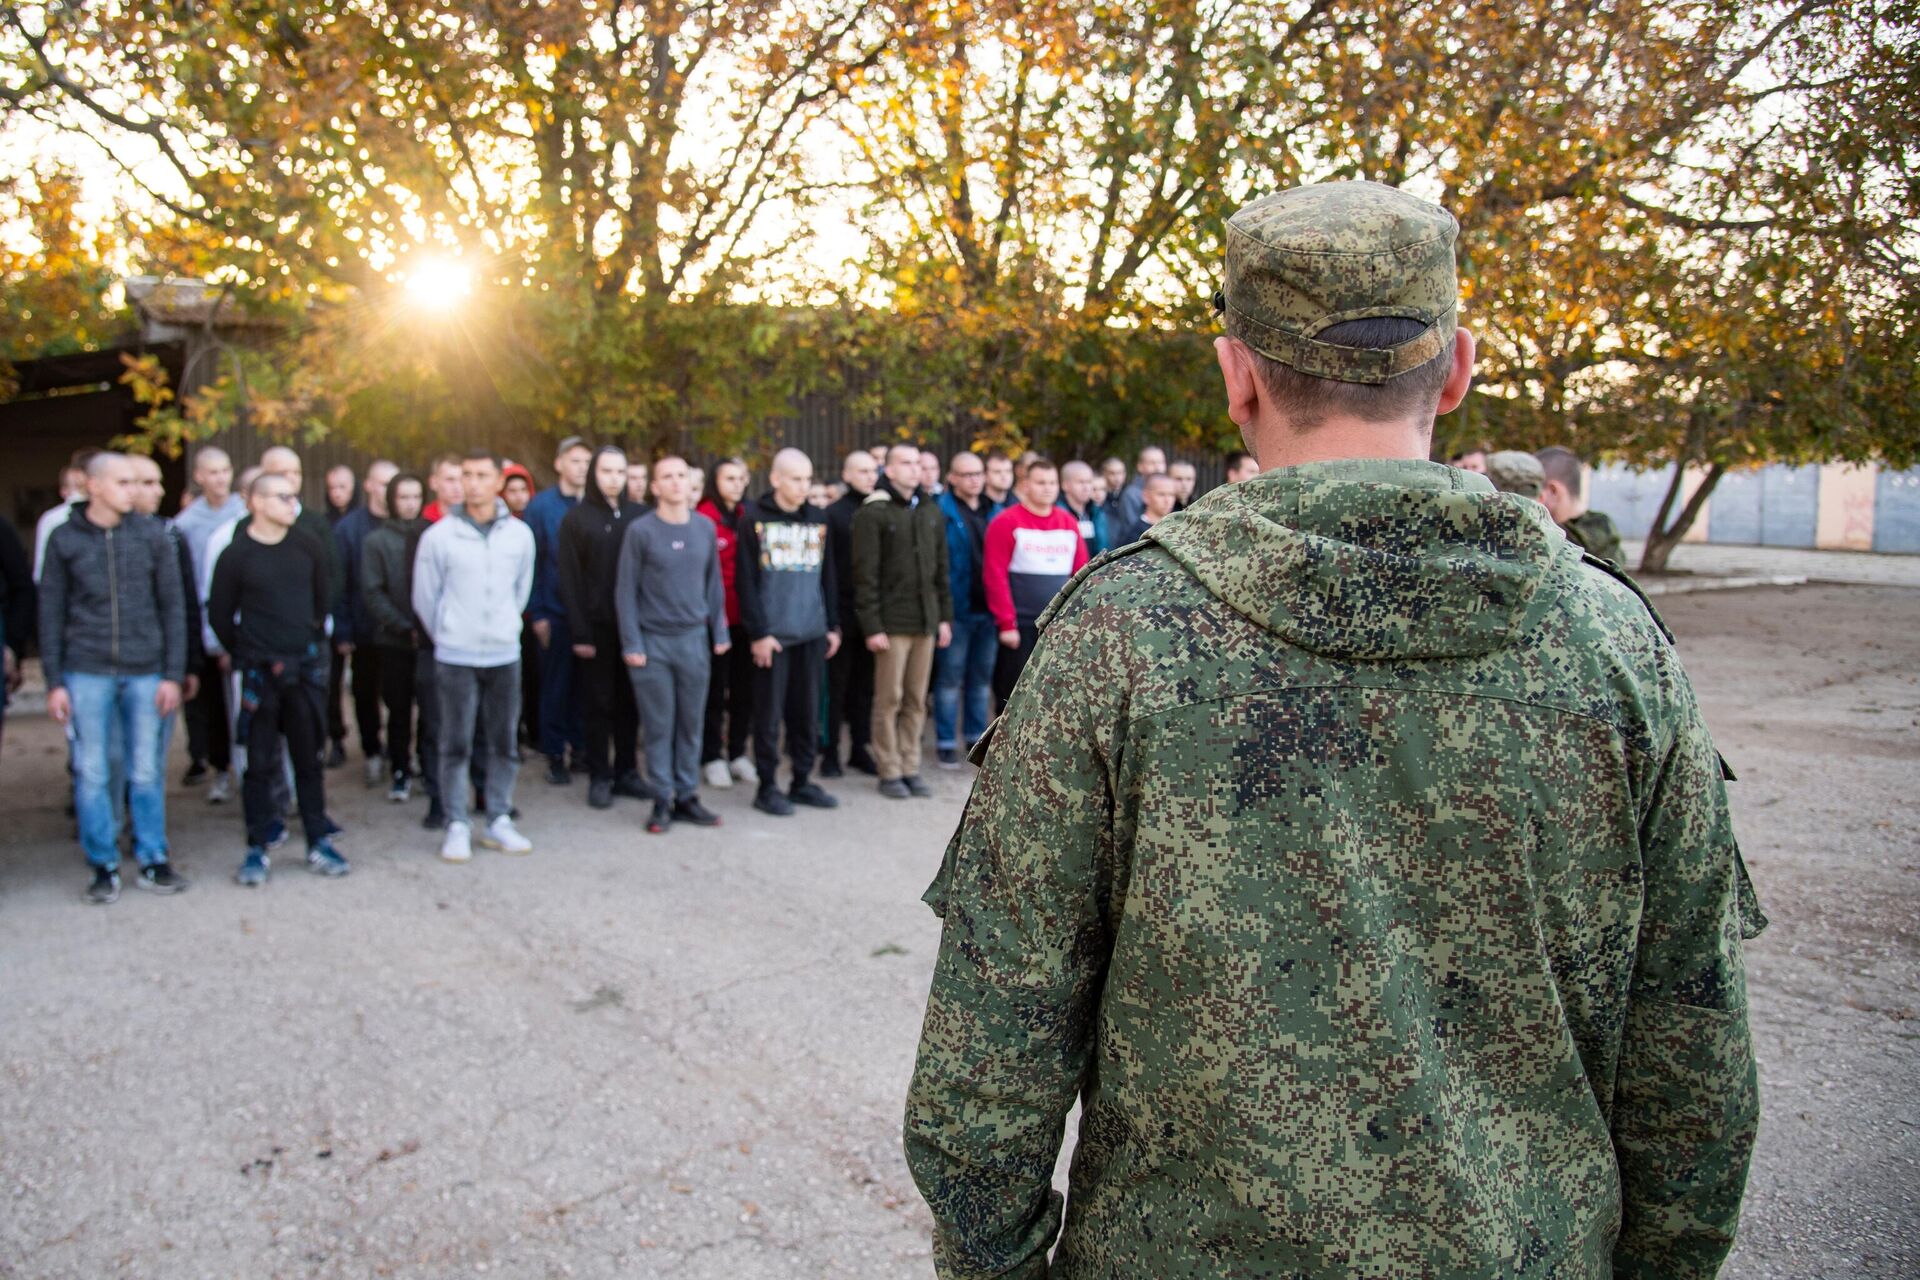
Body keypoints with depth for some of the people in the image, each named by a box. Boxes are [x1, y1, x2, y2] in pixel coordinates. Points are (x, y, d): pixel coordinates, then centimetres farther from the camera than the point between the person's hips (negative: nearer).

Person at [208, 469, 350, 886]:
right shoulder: (235, 555, -6)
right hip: (260, 672, -2)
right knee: (259, 762, 4)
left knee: (309, 758, 9)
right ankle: (257, 848, 13)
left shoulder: (309, 547, 2)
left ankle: (318, 843, 17)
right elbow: (219, 614, 1)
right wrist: (244, 654, 8)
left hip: (306, 667, 3)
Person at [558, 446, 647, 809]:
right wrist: (579, 632, -9)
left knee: (629, 703, 7)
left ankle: (627, 772, 18)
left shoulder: (638, 516, 8)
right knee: (598, 704, 4)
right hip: (596, 627, -2)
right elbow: (569, 580, -2)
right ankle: (599, 777, 12)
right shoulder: (577, 519, 1)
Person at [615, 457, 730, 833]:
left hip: (695, 639, 3)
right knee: (659, 725, 2)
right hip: (653, 642, -3)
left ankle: (687, 796, 17)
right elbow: (626, 590, -5)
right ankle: (662, 799, 11)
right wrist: (631, 644, -9)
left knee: (691, 723, 8)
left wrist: (720, 632, 7)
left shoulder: (705, 528, 6)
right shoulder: (640, 531, -5)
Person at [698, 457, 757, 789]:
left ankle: (738, 752, 23)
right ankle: (712, 757, 14)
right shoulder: (704, 518, -8)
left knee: (744, 687, 11)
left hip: (744, 616, 5)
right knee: (715, 688, 4)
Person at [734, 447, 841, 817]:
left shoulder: (818, 519, 11)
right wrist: (757, 632, -11)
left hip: (812, 633, 4)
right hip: (772, 634, -4)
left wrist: (833, 625, 11)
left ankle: (802, 780, 20)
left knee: (808, 711, 9)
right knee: (769, 713, 2)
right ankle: (767, 786, 11)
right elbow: (745, 581, -6)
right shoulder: (755, 519, -2)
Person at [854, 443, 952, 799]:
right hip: (892, 622, -5)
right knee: (889, 700, 0)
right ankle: (889, 772, 9)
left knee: (916, 701, 9)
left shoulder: (931, 511, 13)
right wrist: (872, 626, -13)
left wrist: (945, 616, 10)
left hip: (926, 622, 5)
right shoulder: (873, 513, -5)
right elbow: (866, 575, -9)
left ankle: (910, 768, 17)